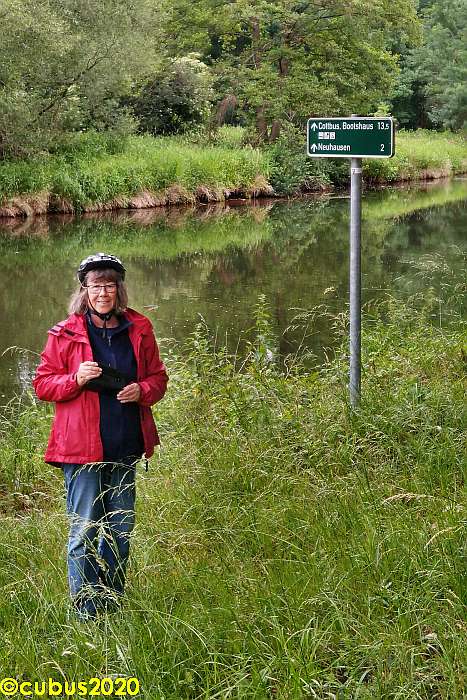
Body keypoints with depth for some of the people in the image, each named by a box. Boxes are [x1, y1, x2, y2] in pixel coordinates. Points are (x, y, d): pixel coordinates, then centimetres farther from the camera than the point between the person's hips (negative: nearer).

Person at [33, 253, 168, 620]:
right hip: (82, 447, -4)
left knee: (121, 530, 14)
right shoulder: (65, 334, -3)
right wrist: (76, 379, -18)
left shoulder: (139, 329, 5)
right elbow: (42, 383, 1)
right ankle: (86, 614, 7)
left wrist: (143, 390, -9)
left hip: (126, 448, 4)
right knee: (84, 531, -3)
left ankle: (114, 604, 29)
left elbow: (158, 376, 13)